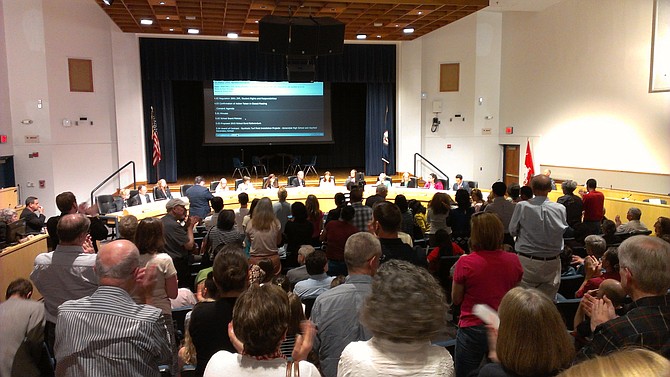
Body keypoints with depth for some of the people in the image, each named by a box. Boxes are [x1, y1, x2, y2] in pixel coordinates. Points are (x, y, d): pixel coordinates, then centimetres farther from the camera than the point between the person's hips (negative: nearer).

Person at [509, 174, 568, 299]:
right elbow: (564, 230, 8)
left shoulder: (521, 206, -14)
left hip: (527, 261, -2)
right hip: (552, 262, 2)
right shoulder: (560, 209, -9)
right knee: (549, 299, 14)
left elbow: (512, 231, -2)